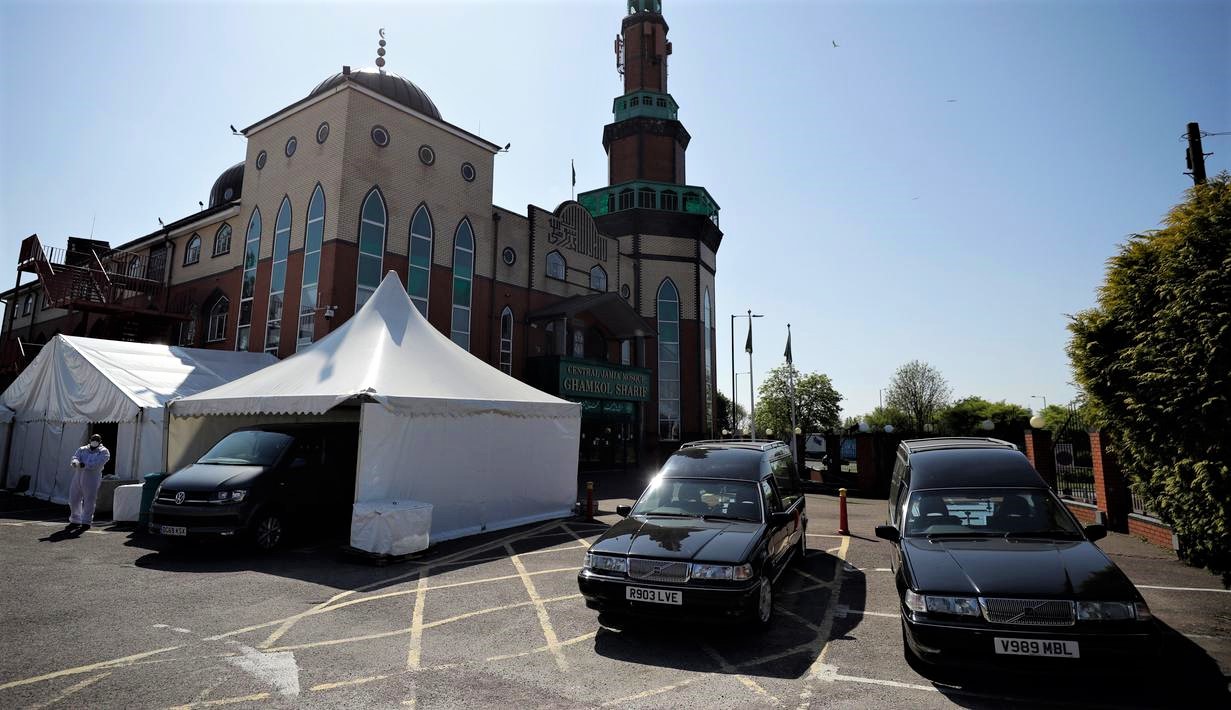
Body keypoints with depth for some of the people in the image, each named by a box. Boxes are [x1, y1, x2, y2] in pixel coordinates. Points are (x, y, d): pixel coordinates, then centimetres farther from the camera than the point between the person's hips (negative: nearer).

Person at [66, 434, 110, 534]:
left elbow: (97, 464, -14)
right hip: (78, 477, 5)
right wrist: (75, 463, -24)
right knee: (74, 500, 11)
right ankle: (75, 521, 26)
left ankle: (86, 523, 6)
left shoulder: (104, 452, 2)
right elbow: (75, 457, -1)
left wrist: (84, 465, -26)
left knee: (89, 501, -3)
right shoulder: (82, 449, 17)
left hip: (92, 479, -5)